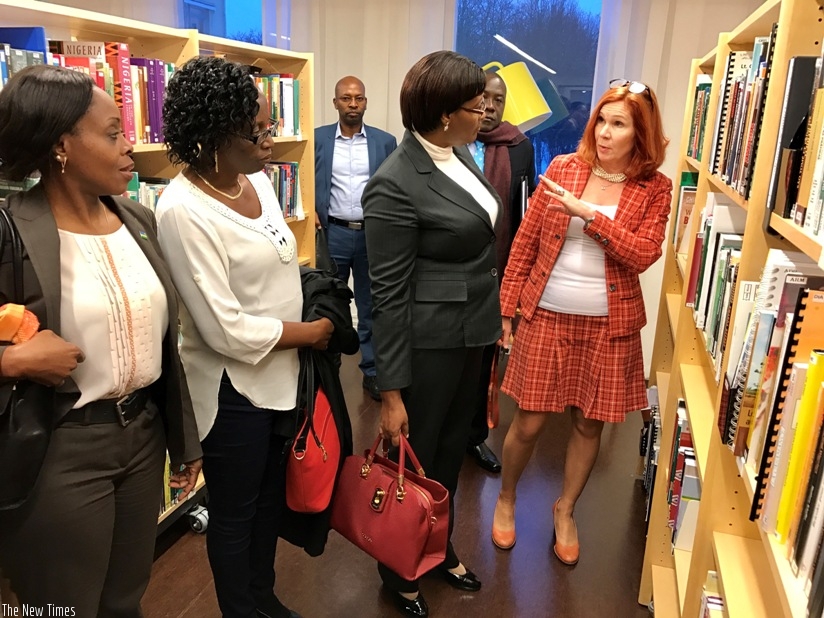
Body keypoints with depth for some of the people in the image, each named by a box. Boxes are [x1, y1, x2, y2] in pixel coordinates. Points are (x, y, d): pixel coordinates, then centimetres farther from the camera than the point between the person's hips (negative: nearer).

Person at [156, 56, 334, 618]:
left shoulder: (258, 180, 2)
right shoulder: (183, 210, -23)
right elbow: (227, 330, -24)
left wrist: (312, 313, 2)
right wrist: (312, 333, -14)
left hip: (283, 375, 8)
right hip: (235, 388, -8)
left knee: (273, 498, 24)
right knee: (235, 514, 15)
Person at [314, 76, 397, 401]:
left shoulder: (385, 141, 4)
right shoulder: (317, 139, 4)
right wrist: (312, 211, -11)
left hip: (373, 234, 0)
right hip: (333, 233, 0)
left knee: (372, 306, 9)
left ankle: (372, 371, 21)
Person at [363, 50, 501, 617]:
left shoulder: (459, 152, 4)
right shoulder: (396, 184, -21)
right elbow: (389, 294, -20)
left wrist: (494, 313, 20)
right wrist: (391, 392, -17)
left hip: (473, 330, 8)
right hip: (431, 341, -8)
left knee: (452, 448, 23)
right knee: (415, 457, 12)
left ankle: (437, 546, 46)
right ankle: (400, 571, 37)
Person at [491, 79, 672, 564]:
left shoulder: (655, 189, 0)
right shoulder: (563, 167, 0)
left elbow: (643, 255, -13)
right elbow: (525, 242, 2)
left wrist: (589, 213, -21)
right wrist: (507, 307, 1)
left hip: (608, 325, 1)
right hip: (546, 316, 0)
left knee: (589, 425, 13)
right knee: (529, 423, 5)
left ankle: (566, 510, 37)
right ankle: (506, 499, 33)